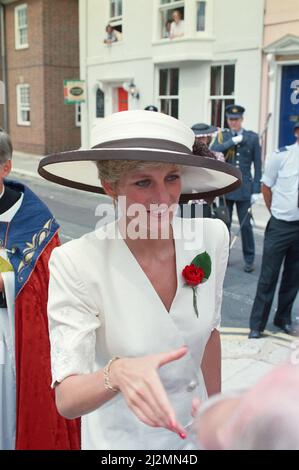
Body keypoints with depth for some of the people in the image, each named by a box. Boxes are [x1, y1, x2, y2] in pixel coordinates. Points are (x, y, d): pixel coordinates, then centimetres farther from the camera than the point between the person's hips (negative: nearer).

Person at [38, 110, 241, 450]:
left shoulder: (212, 238, -14)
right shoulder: (75, 264, -26)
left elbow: (209, 331, 0)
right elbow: (67, 400, -27)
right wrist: (117, 372, -46)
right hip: (120, 439, -3)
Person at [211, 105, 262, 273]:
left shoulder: (252, 137, 2)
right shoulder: (222, 136, 7)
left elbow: (258, 165, 1)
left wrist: (256, 190, -4)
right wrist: (232, 141, -17)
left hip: (244, 188, -1)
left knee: (246, 225, 2)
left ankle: (249, 259, 15)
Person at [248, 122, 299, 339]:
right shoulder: (281, 156, -9)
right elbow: (266, 187, 3)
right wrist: (278, 213, 5)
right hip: (281, 226, -3)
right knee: (268, 278, 2)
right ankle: (257, 325, 15)